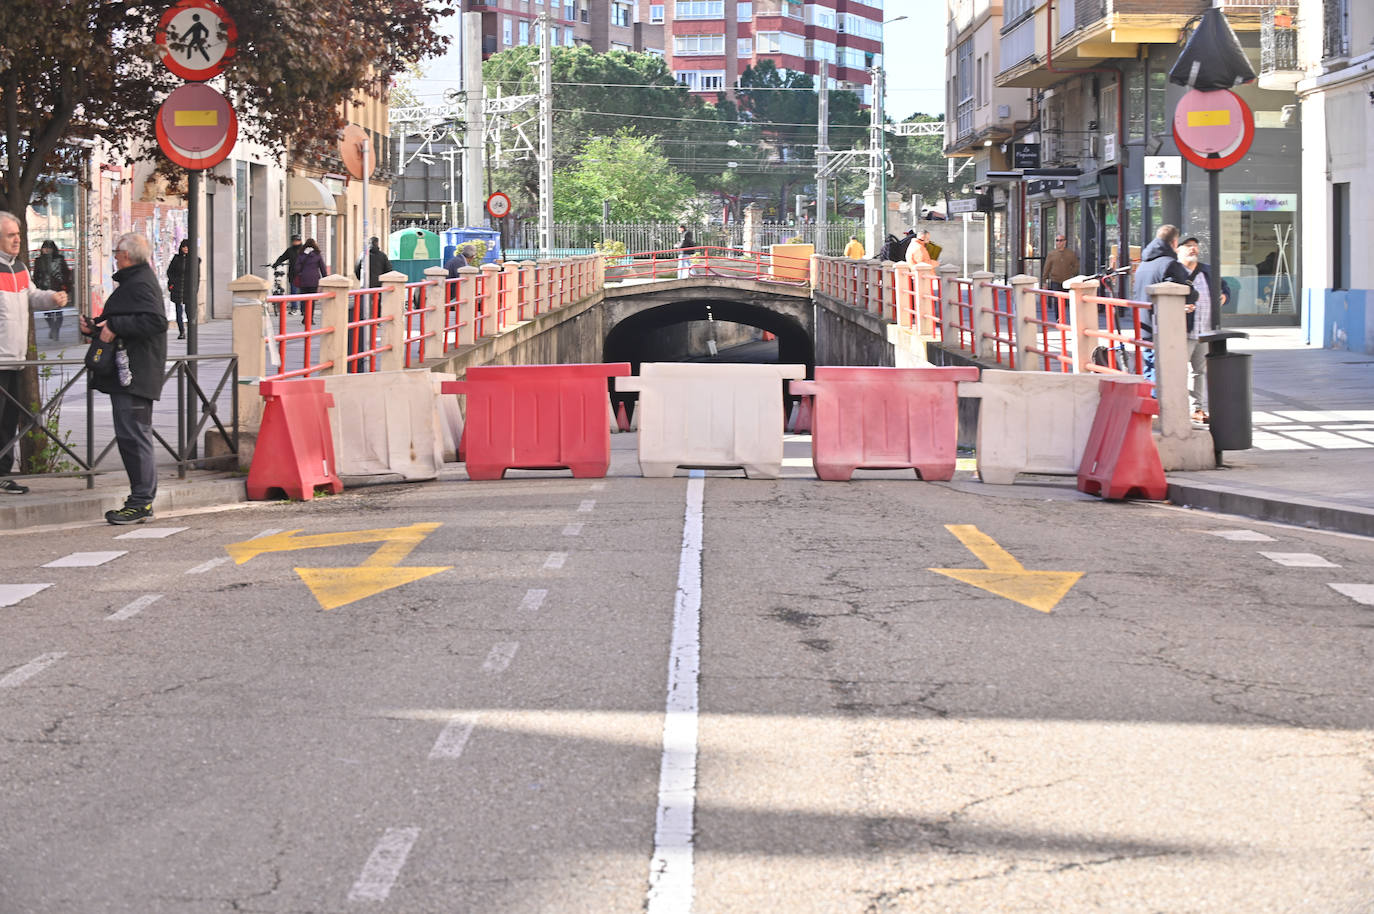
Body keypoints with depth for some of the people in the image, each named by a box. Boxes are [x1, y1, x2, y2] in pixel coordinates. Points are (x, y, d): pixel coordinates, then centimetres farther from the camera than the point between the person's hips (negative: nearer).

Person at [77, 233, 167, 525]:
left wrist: (115, 326, -24)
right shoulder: (133, 282, 21)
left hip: (134, 376, -11)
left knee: (133, 435, -10)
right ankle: (142, 498, 17)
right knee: (131, 436, 13)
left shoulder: (140, 284, -14)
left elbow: (156, 322, -27)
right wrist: (95, 327, 12)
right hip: (127, 374, 11)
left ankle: (141, 502, -9)